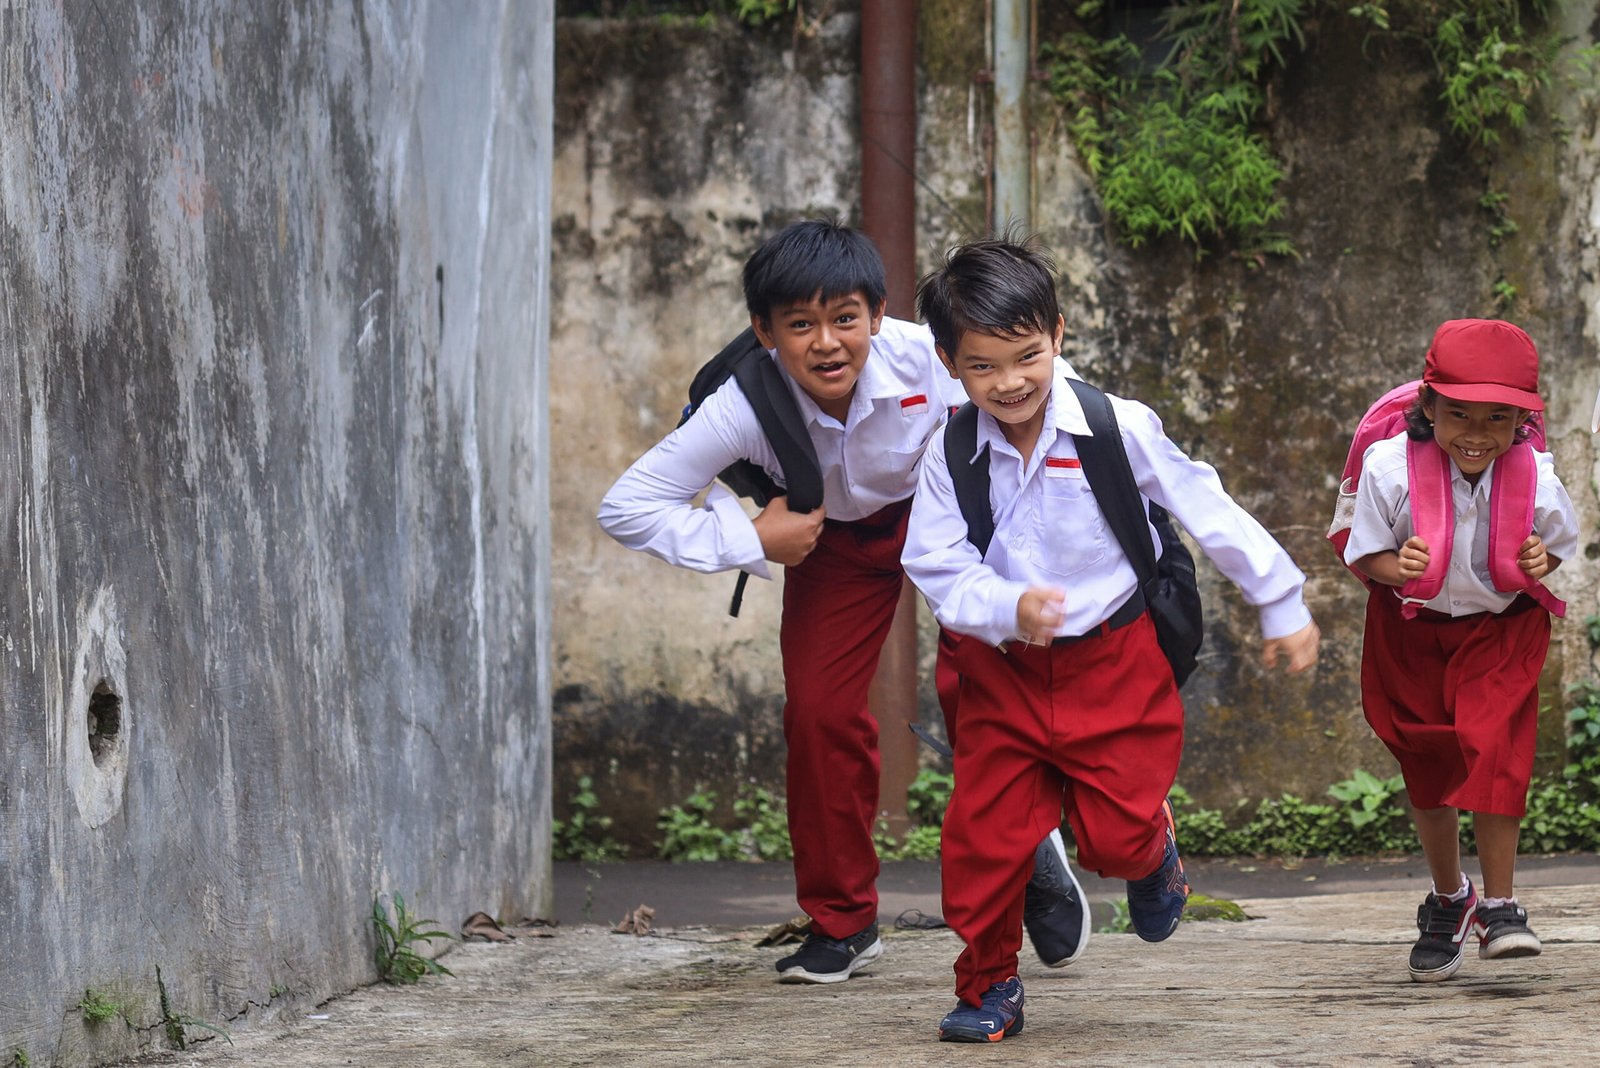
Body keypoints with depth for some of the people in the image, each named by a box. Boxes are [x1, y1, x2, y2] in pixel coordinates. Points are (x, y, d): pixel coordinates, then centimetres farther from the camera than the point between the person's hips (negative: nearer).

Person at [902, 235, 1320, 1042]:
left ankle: (1151, 849, 34)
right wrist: (1010, 609, -28)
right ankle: (987, 985, 20)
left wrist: (1282, 606, 3)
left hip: (1114, 665, -2)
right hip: (1002, 671, 2)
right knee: (985, 836, 0)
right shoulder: (950, 455, -8)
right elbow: (939, 570, -9)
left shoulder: (1120, 430, -13)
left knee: (1114, 838, -4)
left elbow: (1210, 515, -4)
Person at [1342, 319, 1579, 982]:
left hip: (1501, 627, -1)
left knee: (1494, 747, -19)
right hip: (1411, 629, 1)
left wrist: (1540, 564, -22)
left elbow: (1560, 543, 1)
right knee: (1427, 765, 10)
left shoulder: (1534, 478, -20)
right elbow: (1363, 554, -11)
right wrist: (1395, 569, -34)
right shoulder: (1390, 468, -24)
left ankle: (1498, 905, -4)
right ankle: (1448, 899, 34)